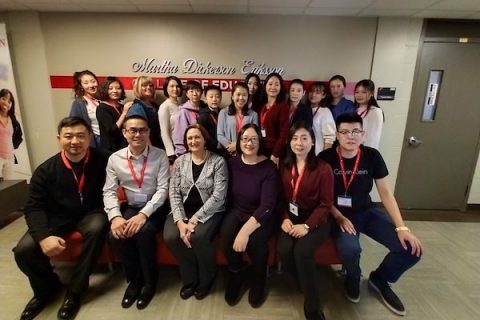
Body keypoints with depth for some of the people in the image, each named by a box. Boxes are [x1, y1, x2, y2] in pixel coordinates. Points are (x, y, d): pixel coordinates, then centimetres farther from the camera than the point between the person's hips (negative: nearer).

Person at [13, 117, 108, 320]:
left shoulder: (101, 161, -12)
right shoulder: (46, 170, -6)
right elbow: (34, 207, -6)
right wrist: (44, 236, -23)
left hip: (89, 214, -2)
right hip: (57, 218, 2)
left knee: (97, 228, -34)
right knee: (23, 250, -19)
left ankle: (75, 291, -13)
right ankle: (47, 288, 16)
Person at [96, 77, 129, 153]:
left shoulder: (123, 107, 9)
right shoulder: (102, 108, -7)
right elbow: (112, 131, -20)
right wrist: (124, 113, -20)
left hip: (124, 148, 6)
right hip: (111, 149, -6)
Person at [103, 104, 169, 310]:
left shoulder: (160, 156, -8)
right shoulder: (115, 159, 0)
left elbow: (163, 189, -13)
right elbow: (109, 192, -1)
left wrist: (143, 214, -25)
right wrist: (115, 216, -20)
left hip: (153, 207, -3)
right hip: (130, 207, 3)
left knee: (144, 232, -30)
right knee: (116, 234, -23)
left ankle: (149, 281, -2)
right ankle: (133, 279, 4)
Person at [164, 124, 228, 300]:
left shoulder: (218, 161, -6)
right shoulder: (180, 161, 6)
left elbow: (219, 196, -13)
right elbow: (174, 193, -1)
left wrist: (195, 219, -19)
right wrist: (180, 221, -16)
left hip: (209, 211, -3)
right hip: (184, 210, 4)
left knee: (198, 236, -31)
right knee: (171, 237, -24)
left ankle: (205, 280, 3)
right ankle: (190, 279, 5)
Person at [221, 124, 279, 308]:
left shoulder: (269, 168, -15)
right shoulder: (232, 163, -2)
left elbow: (267, 206, -21)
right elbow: (228, 195, 6)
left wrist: (245, 231, -31)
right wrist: (238, 224, -5)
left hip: (262, 216, -3)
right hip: (237, 212, 3)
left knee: (255, 241, -30)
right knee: (226, 238, -25)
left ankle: (258, 280, 6)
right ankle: (237, 274, 9)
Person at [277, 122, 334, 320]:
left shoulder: (323, 169, -9)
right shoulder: (284, 167, 4)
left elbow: (325, 204, -9)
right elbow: (282, 197, 8)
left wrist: (307, 225, -18)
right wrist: (285, 218, -9)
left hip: (316, 221, -3)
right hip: (292, 218, 4)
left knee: (302, 251, -27)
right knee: (284, 251, -22)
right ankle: (305, 282, 11)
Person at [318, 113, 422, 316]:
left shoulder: (372, 156, -4)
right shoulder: (326, 158, -12)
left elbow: (385, 193, -3)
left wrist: (401, 227, -11)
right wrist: (339, 218, -18)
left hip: (367, 212, 4)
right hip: (340, 214, -3)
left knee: (412, 249, -12)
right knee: (350, 249, -33)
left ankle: (379, 280, 20)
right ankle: (353, 280, 8)